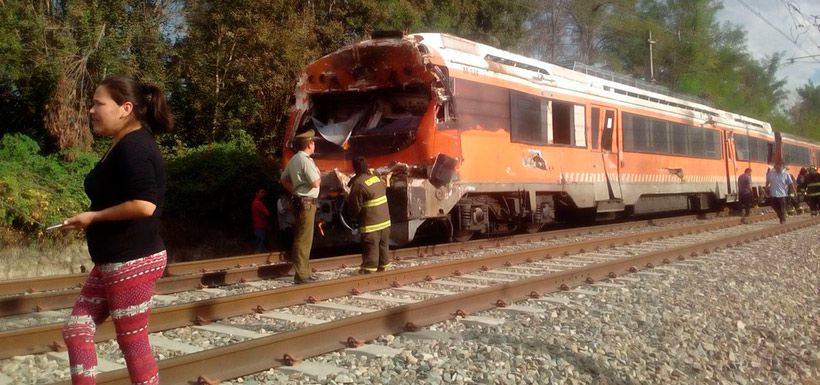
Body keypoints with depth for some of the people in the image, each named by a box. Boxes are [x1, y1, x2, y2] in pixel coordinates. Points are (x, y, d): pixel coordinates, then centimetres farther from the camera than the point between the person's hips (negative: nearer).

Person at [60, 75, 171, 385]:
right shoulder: (124, 146, 13)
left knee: (132, 341, 1)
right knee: (77, 329, 12)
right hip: (114, 261, 11)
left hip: (133, 262, -11)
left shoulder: (133, 147, -19)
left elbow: (144, 205, -28)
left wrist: (92, 217, -16)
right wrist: (89, 220, 9)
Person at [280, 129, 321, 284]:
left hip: (299, 200, 10)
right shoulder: (306, 160, -17)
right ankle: (301, 274, -6)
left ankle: (303, 271, 24)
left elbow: (283, 179, 19)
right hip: (307, 202, -10)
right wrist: (318, 175, -1)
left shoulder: (294, 159, 12)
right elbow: (316, 183, -21)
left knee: (300, 238, 15)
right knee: (304, 239, -8)